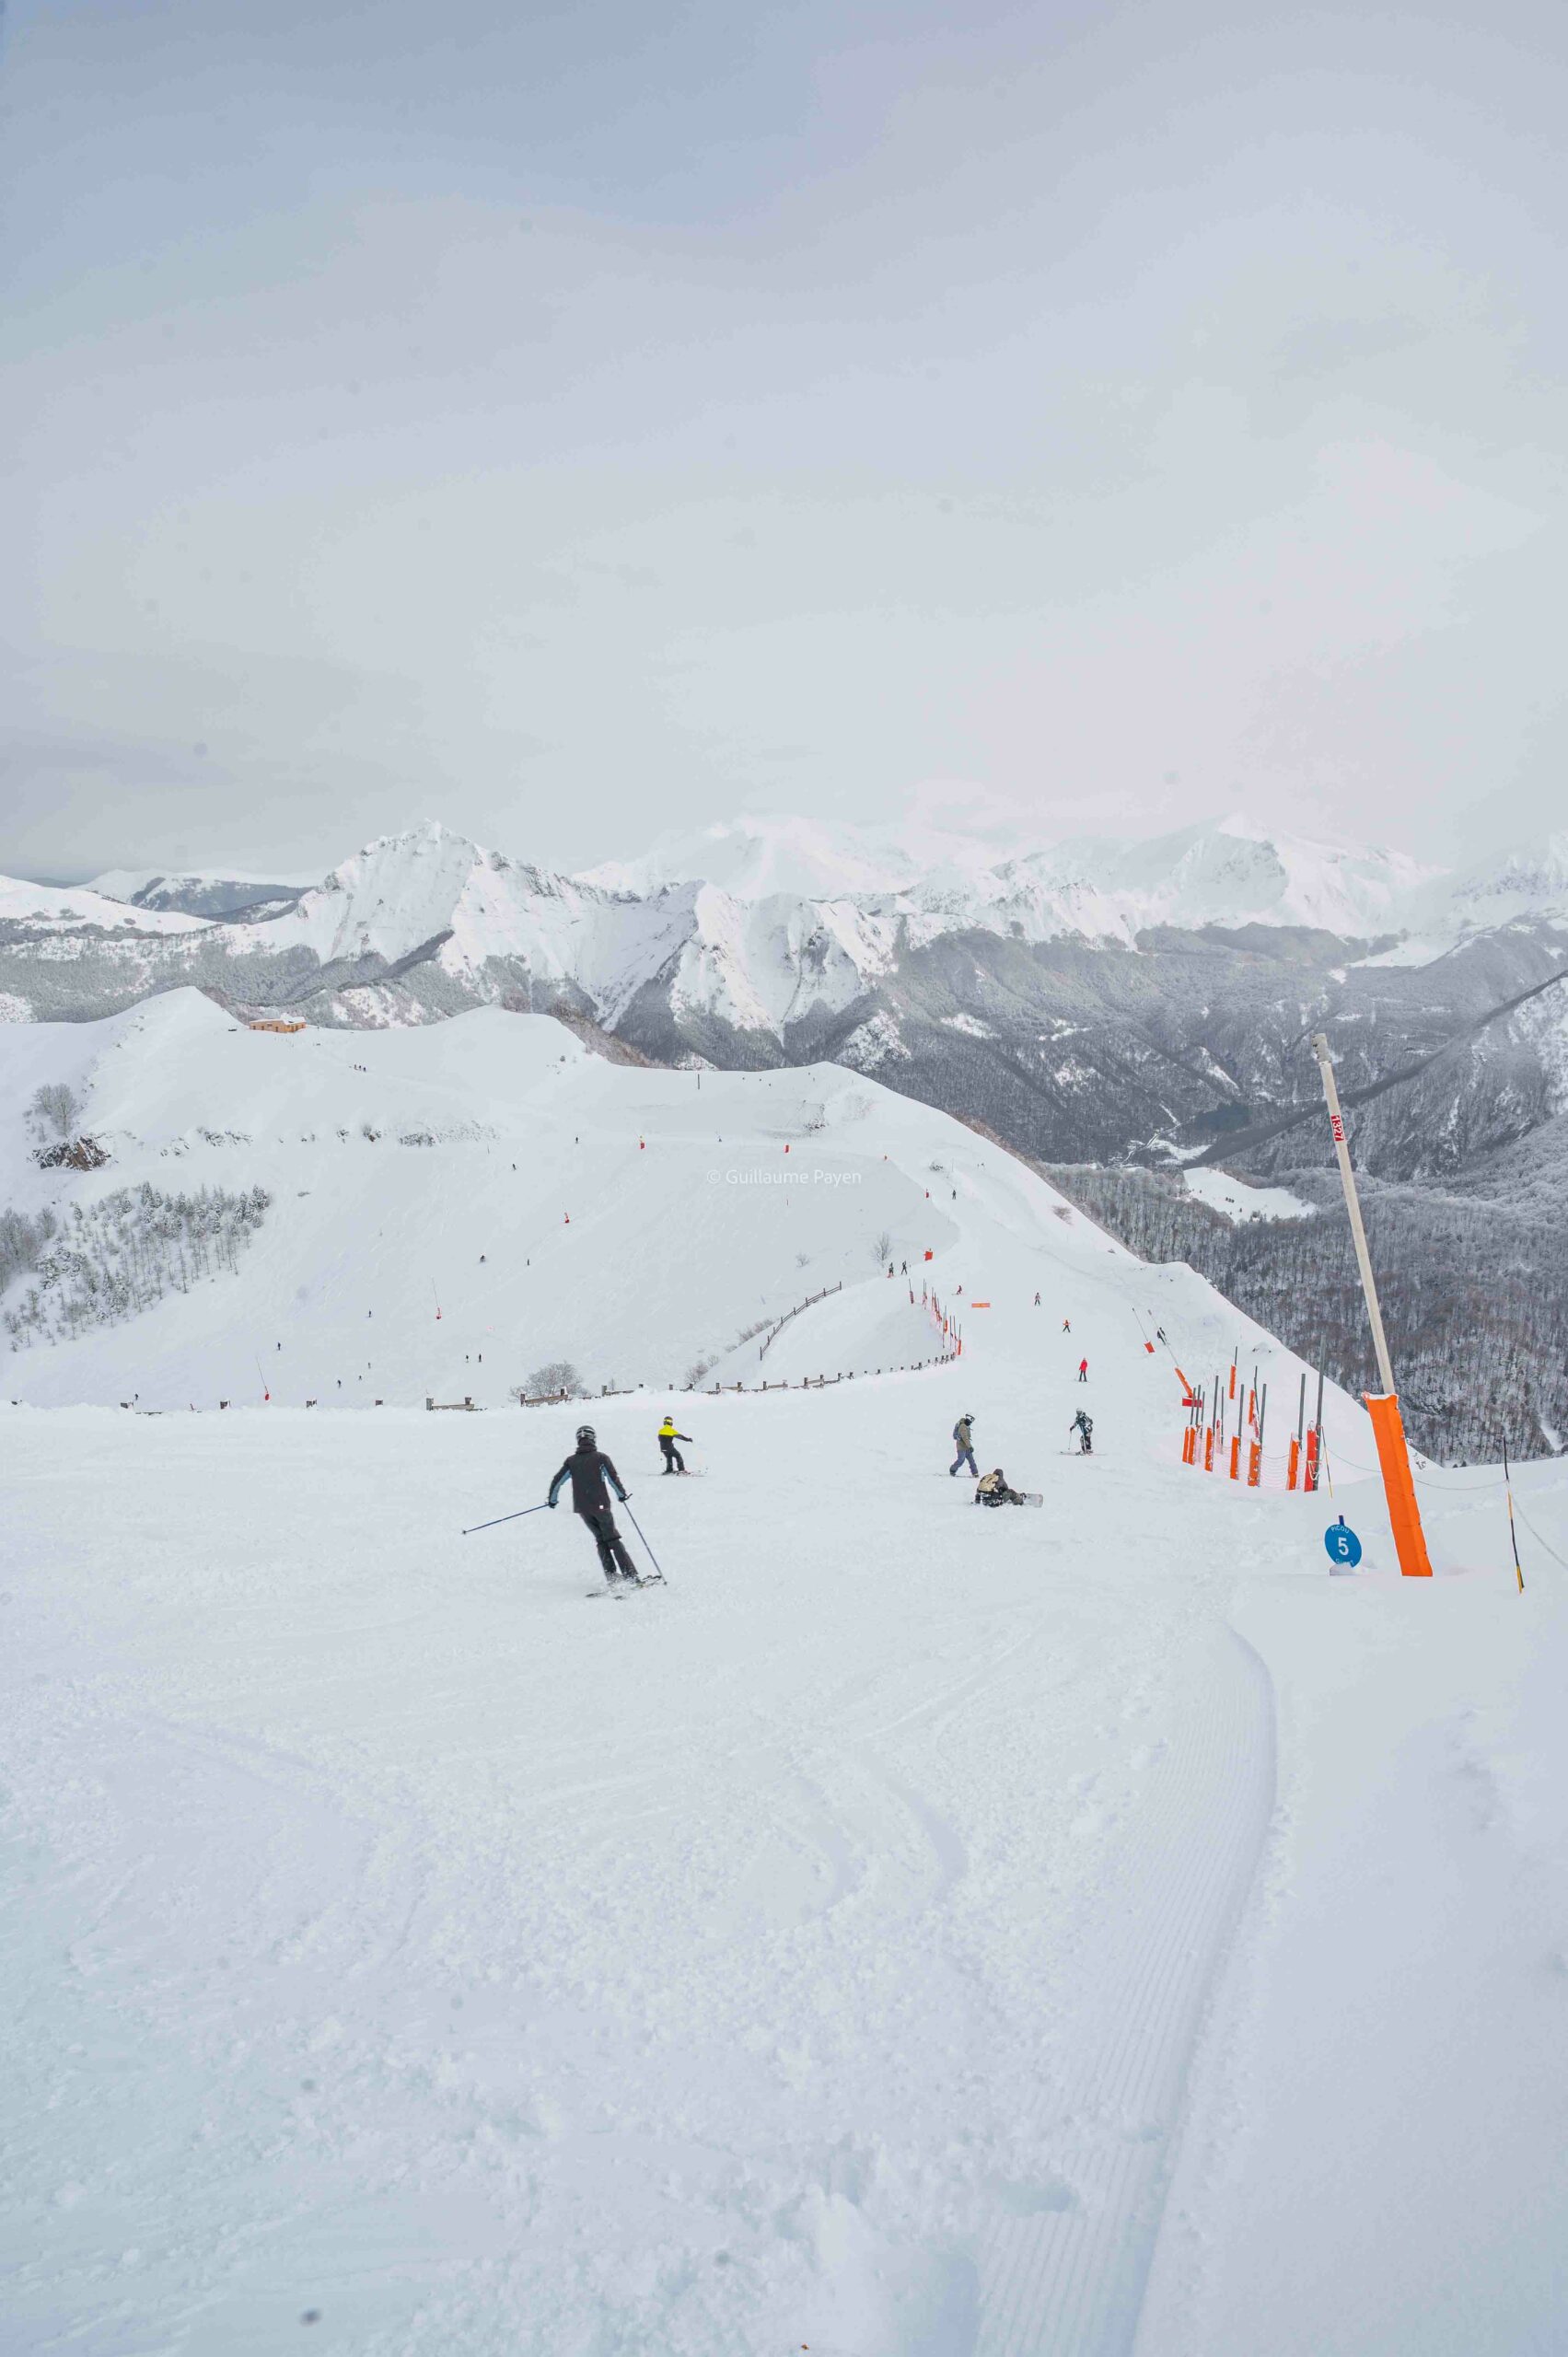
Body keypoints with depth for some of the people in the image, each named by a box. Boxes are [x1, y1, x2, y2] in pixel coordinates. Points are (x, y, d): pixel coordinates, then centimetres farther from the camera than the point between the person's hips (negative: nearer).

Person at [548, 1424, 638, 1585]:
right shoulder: (601, 1457, -6)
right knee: (613, 1539, 5)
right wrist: (623, 1493, 8)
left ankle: (611, 1577, 9)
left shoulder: (571, 1461, 4)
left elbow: (557, 1481, 5)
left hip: (582, 1507, 3)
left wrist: (552, 1499, 22)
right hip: (601, 1504, -3)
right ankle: (631, 1576, -1)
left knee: (601, 1539, 16)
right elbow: (613, 1478, -9)